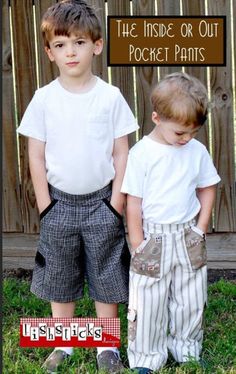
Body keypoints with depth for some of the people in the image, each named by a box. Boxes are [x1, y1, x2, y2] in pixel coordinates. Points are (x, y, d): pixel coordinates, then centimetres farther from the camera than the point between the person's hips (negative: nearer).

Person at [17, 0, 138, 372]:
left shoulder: (111, 96, -6)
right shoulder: (44, 98, -4)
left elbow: (121, 152, -3)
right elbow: (36, 155, -1)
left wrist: (116, 202, -6)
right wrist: (45, 204, -3)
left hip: (101, 202, -1)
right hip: (60, 203, 1)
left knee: (106, 276, 9)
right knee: (60, 278, 12)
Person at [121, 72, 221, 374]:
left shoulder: (197, 151, -1)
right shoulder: (141, 153, -13)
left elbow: (207, 190, 10)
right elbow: (133, 202, -11)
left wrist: (200, 229, 2)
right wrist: (138, 245, -10)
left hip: (188, 238, 4)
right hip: (153, 239, -3)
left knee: (190, 301, 14)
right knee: (148, 303, 5)